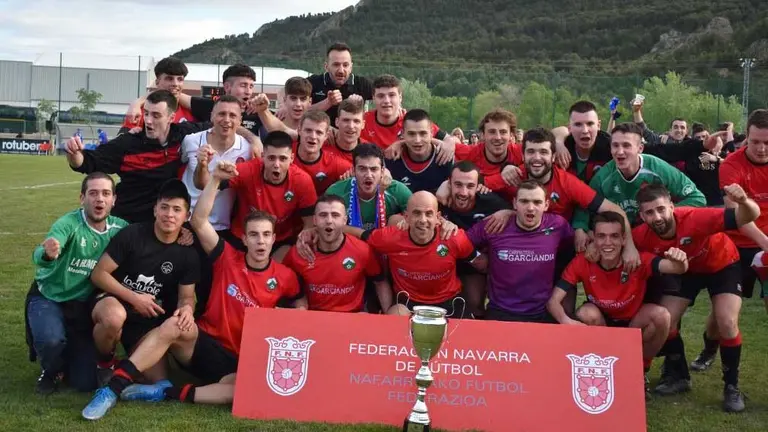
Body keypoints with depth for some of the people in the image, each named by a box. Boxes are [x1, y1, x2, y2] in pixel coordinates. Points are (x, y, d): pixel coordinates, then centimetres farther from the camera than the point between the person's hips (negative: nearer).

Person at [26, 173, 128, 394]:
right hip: (48, 298, -3)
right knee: (51, 340, -36)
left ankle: (68, 352, 32)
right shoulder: (69, 223, -25)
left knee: (86, 382, -4)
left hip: (83, 306, 3)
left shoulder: (119, 228, -9)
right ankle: (52, 370, 2)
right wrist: (47, 254, -67)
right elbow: (40, 256, -41)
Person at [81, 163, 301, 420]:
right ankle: (114, 388, -32)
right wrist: (216, 179, -17)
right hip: (203, 342, 0)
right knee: (175, 324, -36)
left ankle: (167, 392, -27)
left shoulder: (285, 278, 2)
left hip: (239, 360, 0)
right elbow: (199, 221, -8)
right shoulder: (228, 258, 2)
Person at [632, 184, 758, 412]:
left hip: (722, 264, -3)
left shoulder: (695, 218, -42)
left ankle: (732, 386, 3)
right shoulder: (642, 236, -29)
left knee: (727, 323, -19)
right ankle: (679, 376, 18)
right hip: (686, 270, 4)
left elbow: (751, 216, -46)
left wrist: (743, 202, -66)